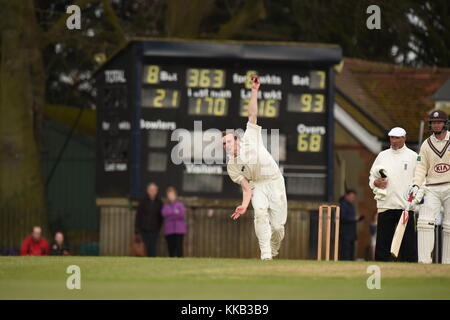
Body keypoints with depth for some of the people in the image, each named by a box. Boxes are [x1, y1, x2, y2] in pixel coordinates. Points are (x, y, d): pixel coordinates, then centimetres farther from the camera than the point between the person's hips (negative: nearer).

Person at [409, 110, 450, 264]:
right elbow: (421, 168, 8)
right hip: (431, 190, 2)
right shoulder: (426, 145, 9)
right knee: (424, 221, -14)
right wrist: (416, 185, -8)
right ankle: (424, 261, -17)